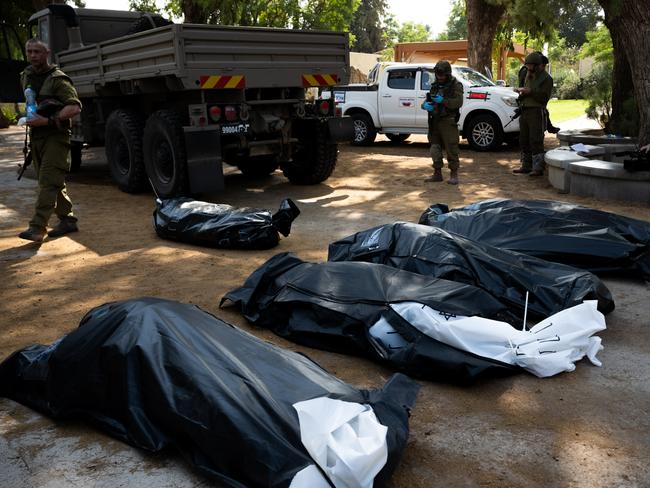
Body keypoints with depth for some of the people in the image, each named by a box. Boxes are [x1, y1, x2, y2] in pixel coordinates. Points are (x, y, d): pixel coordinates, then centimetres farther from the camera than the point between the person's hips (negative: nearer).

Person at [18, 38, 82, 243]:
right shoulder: (26, 76, 14)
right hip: (36, 135, 8)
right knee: (53, 182, 12)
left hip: (55, 135, -8)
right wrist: (30, 117, 11)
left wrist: (47, 120, -27)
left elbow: (75, 107, -21)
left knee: (48, 182, -13)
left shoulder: (58, 79, -10)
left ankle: (37, 227, -19)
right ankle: (67, 220, 21)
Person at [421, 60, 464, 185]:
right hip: (434, 122, 6)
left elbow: (458, 102, -14)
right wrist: (425, 105, -10)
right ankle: (437, 173, 17)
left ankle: (454, 174, 0)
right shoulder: (434, 85, 16)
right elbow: (427, 100, 15)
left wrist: (442, 101, -27)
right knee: (435, 148, 9)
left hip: (448, 122, -6)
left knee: (451, 148, -7)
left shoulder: (456, 85, -2)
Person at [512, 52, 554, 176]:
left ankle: (538, 168, -9)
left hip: (537, 112, -8)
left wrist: (530, 92, -20)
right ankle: (526, 166, 18)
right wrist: (521, 92, 2)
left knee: (536, 141, -10)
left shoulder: (546, 78, -6)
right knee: (524, 141, 10)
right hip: (525, 111, 8)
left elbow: (544, 98, -13)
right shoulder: (528, 76, 18)